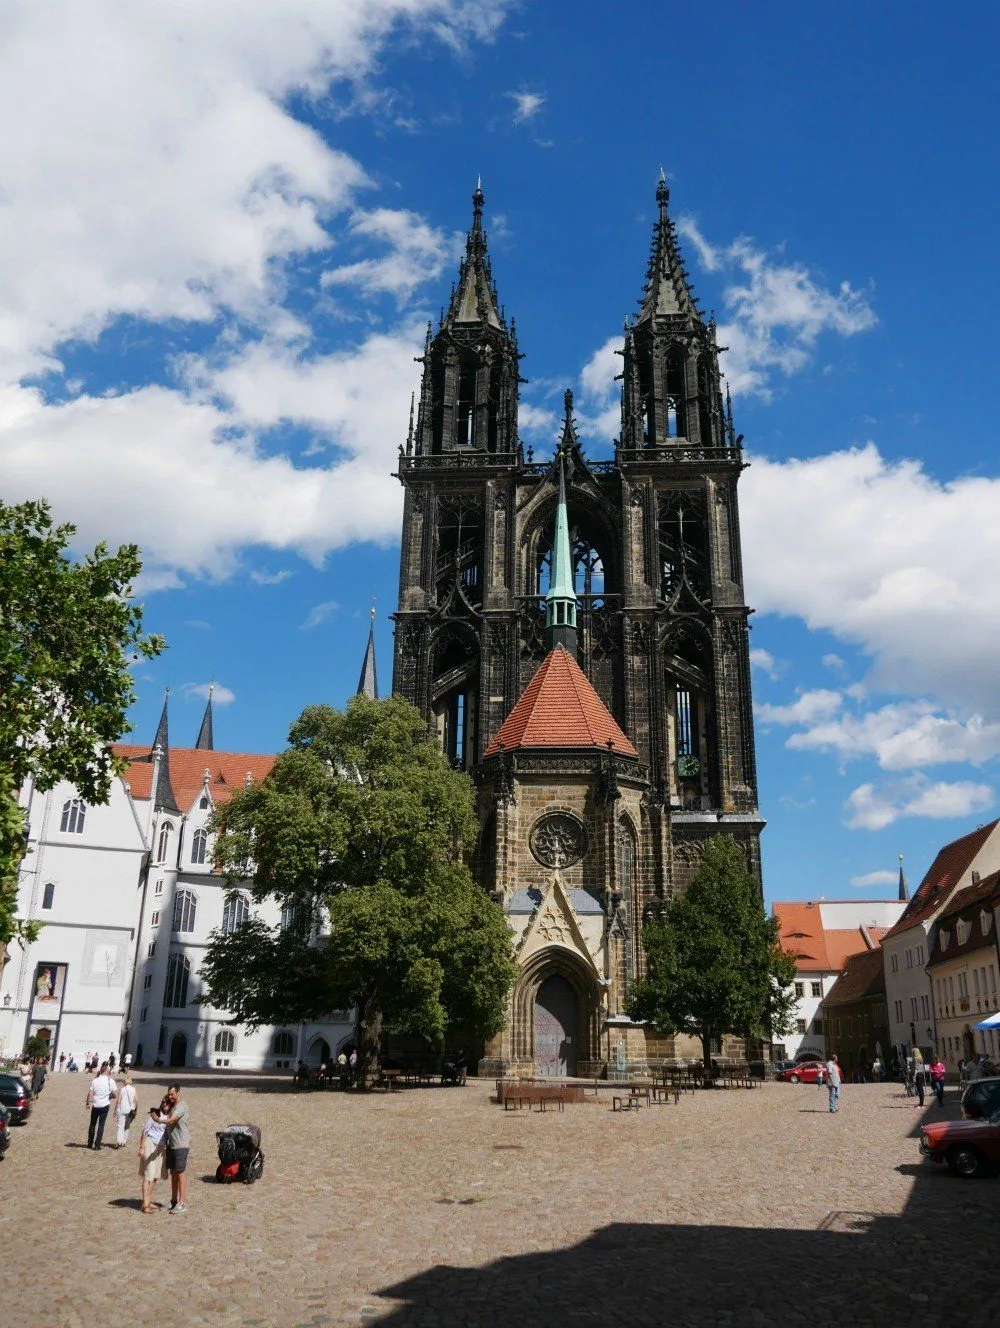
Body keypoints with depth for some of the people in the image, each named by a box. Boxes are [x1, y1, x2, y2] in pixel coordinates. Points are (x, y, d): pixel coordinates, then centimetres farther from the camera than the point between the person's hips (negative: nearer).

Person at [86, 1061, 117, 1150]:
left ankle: (90, 1143, 25)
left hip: (95, 1106, 1)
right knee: (101, 1125, 6)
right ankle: (97, 1145, 5)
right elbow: (115, 1095, -6)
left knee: (92, 1124, 18)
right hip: (105, 1106, -1)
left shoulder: (94, 1081, -7)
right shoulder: (110, 1081, -7)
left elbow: (90, 1094, -7)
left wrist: (88, 1103, 8)